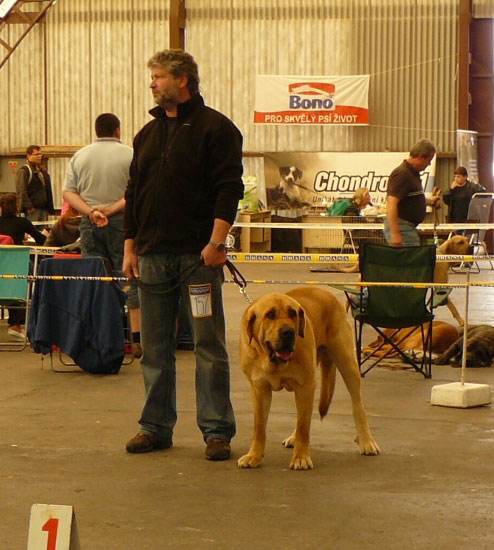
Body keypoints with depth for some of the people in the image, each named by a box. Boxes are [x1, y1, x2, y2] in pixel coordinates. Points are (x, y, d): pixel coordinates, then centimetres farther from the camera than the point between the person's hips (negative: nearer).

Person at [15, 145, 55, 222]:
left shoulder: (43, 172, 21)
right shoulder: (23, 171, -6)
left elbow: (48, 192, 25)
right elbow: (21, 191, -16)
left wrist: (50, 209, 16)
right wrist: (28, 206, -22)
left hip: (43, 209, 8)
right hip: (32, 210, -8)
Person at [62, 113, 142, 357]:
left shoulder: (79, 156, 10)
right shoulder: (130, 155, -1)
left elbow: (68, 193, 3)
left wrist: (91, 212, -8)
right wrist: (111, 210, -12)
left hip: (89, 225, 3)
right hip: (121, 221, -3)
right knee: (131, 280, -1)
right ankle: (137, 339, -5)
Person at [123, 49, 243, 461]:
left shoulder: (215, 128, -3)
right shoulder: (148, 134, 17)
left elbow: (229, 188, -10)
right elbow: (134, 194, 19)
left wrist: (216, 241, -18)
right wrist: (130, 247, 11)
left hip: (199, 256, -6)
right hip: (153, 256, 6)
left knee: (209, 346, -2)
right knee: (155, 348, 9)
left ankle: (217, 431, 3)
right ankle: (156, 427, 17)